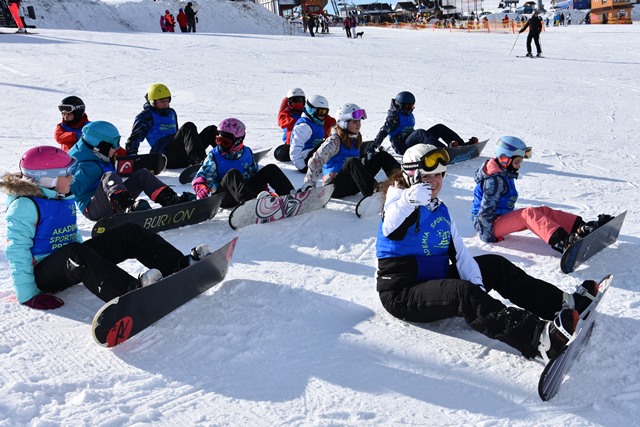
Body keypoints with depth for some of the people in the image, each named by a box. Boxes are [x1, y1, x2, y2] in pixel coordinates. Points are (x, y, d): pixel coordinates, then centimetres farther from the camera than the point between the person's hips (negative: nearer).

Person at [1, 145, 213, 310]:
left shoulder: (64, 199, 12)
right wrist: (27, 295, -25)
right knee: (75, 253, -43)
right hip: (44, 273, -8)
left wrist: (89, 266, 19)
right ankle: (132, 291, -62)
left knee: (130, 234, -6)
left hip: (72, 265, 8)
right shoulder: (25, 205, -14)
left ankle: (184, 265, -20)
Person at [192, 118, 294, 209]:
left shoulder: (247, 153, 10)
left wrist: (266, 191, 8)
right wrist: (200, 188, -29)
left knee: (271, 169, -6)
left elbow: (254, 174, 19)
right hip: (223, 197, -4)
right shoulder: (214, 156, 0)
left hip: (246, 190, 4)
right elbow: (201, 176, -6)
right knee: (232, 173, -35)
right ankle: (253, 202, -61)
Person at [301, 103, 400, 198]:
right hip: (334, 187, -7)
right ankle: (374, 192, -52)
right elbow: (315, 162, -13)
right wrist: (309, 185, -18)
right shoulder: (334, 141, -10)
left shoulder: (356, 139, 12)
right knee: (352, 161, -37)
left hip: (351, 185, 8)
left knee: (382, 156, -1)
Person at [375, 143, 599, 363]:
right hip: (402, 294, -8)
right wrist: (410, 199, -51)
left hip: (437, 281, 8)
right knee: (463, 293, -33)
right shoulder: (400, 198, -9)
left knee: (496, 265, 2)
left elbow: (459, 253, 7)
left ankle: (566, 304, -1)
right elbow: (389, 227, -33)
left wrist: (477, 286, -10)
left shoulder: (440, 210, 13)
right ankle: (540, 338, -48)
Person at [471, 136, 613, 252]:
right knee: (528, 214, -32)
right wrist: (487, 236, -23)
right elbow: (485, 210, -23)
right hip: (490, 224, -10)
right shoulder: (495, 180, -20)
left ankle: (583, 227, -19)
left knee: (543, 211, -6)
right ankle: (562, 242, -52)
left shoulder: (506, 175, 12)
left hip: (504, 217, 10)